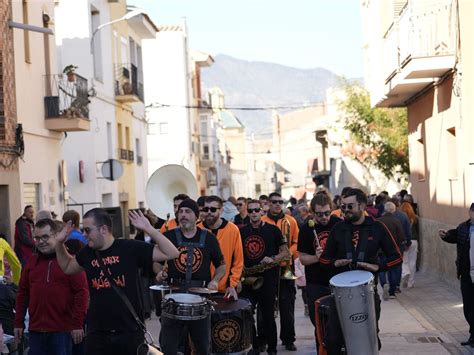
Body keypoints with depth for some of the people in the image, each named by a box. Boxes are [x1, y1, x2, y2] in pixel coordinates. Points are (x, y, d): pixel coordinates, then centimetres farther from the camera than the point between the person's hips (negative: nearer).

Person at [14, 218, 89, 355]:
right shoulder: (32, 261, 12)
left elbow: (82, 292, -9)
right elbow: (23, 293, 15)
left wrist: (78, 324, -12)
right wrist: (19, 323, 11)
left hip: (62, 330, -5)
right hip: (36, 330, 5)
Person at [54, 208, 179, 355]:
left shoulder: (130, 248, -10)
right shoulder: (87, 252, 5)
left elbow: (171, 253, -12)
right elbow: (67, 267, 25)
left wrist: (148, 229, -22)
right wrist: (60, 243, 9)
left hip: (130, 332, -4)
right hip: (97, 333, 4)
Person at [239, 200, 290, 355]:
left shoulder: (273, 230, -1)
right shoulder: (242, 231, 9)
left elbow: (286, 252, 1)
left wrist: (272, 258, -16)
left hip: (268, 279, -3)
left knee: (268, 315, 1)